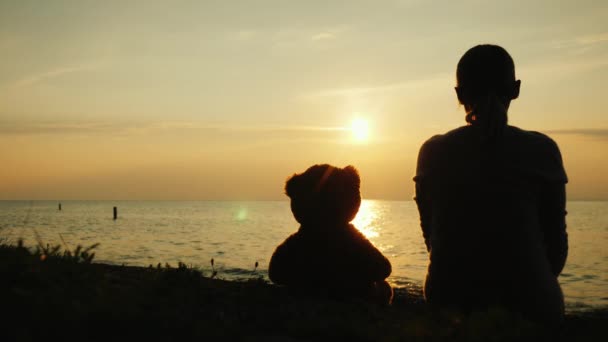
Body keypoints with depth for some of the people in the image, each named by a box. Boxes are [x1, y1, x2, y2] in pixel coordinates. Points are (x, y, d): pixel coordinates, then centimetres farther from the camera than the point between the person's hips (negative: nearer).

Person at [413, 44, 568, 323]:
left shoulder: (433, 153, -1)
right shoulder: (542, 151, -5)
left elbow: (431, 233, 7)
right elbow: (555, 239, 1)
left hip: (449, 300, 2)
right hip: (529, 301, -1)